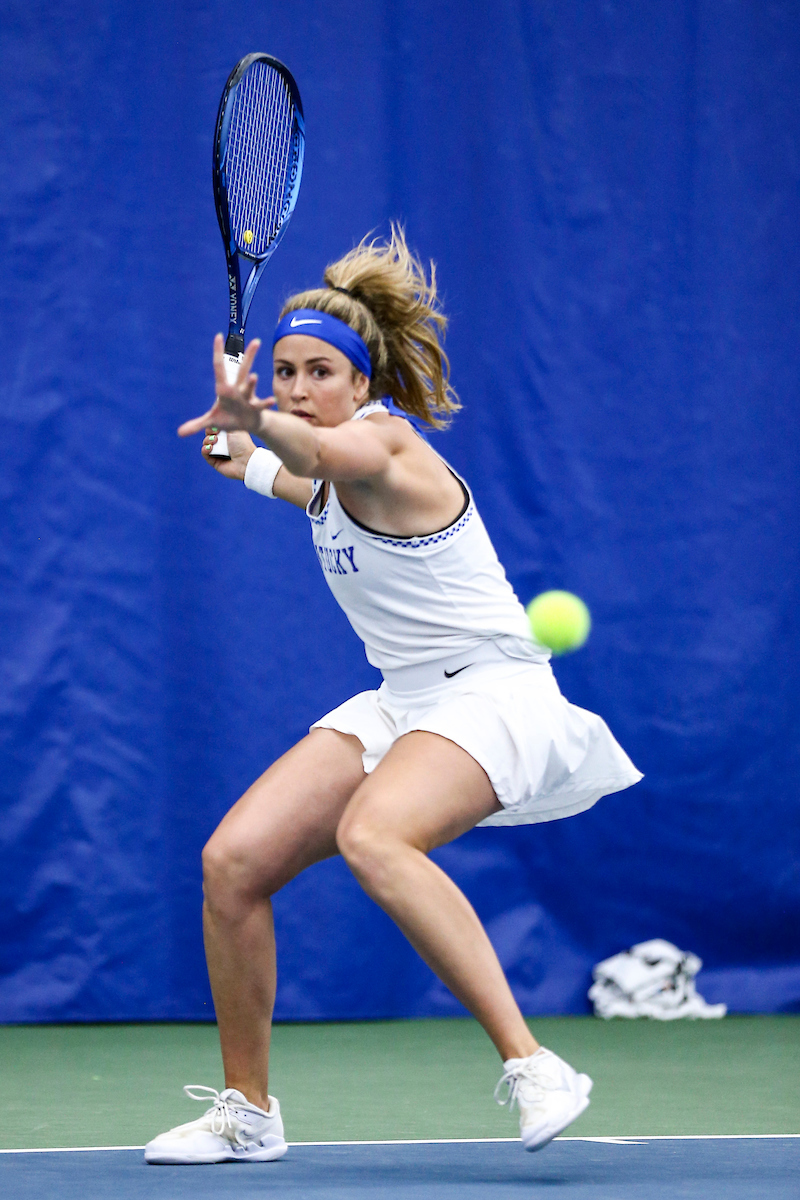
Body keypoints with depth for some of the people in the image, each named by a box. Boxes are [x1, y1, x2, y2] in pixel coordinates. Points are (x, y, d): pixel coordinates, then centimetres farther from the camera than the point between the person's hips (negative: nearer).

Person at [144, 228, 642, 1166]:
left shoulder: (384, 441, -16)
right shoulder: (341, 478, 11)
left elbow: (334, 453, -43)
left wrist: (256, 422, -60)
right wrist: (252, 465, 41)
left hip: (489, 693, -9)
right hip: (400, 703, 9)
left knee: (372, 837, -37)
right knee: (232, 861, -5)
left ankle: (529, 1064, -37)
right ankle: (247, 1113, 10)